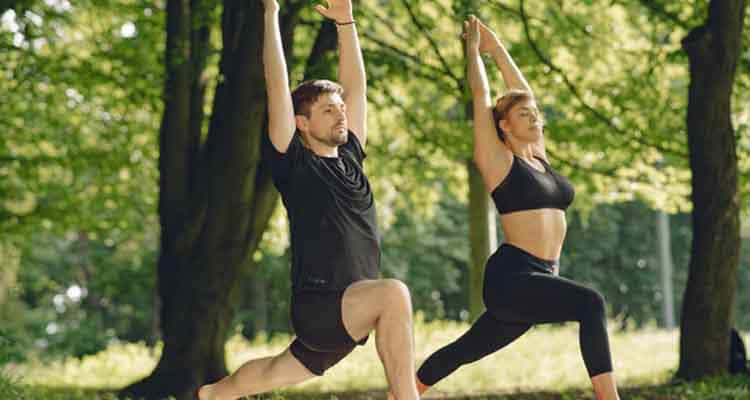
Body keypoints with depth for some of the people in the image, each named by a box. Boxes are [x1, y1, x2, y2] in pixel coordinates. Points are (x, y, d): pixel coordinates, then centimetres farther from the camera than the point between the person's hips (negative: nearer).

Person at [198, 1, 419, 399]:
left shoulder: (350, 157, 12)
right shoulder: (293, 164, -5)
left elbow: (356, 84, 16)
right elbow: (277, 85, -8)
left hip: (354, 312, 7)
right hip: (317, 306, -7)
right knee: (394, 292, -34)